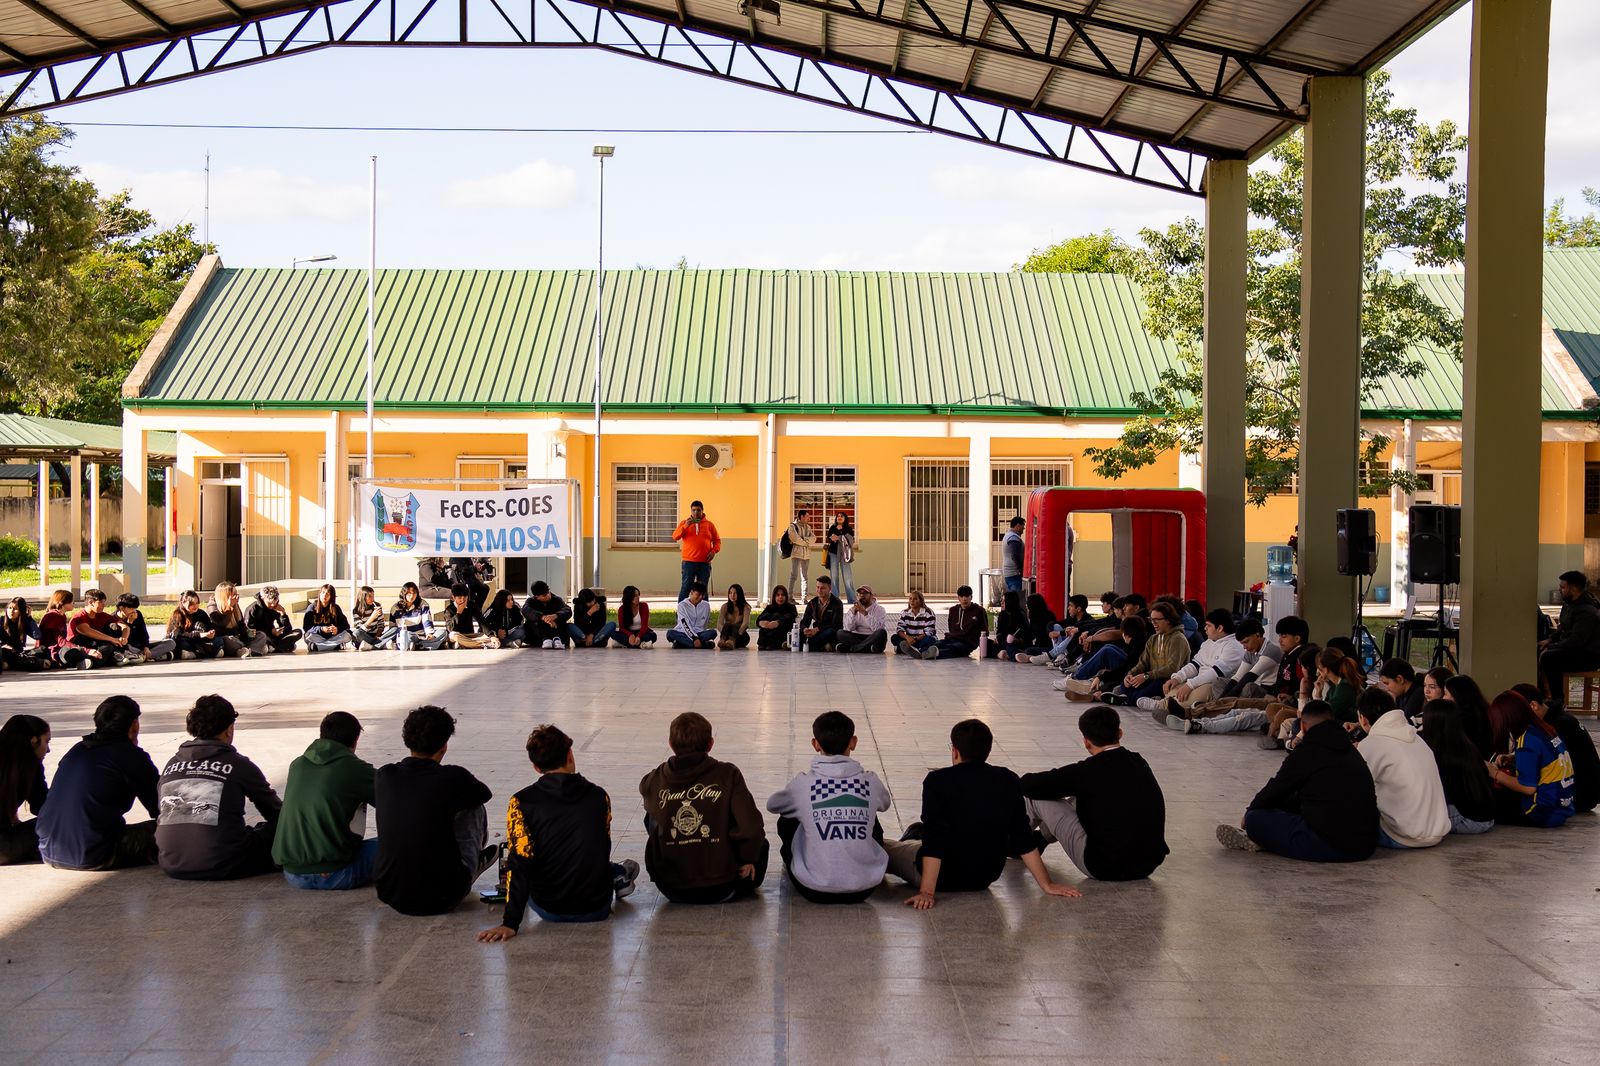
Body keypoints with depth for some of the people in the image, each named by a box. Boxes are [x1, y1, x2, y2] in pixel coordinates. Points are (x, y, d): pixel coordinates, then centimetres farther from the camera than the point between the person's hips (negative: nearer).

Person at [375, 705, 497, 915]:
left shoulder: (383, 776, -3)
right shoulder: (453, 778, -14)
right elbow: (485, 794, 10)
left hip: (390, 895, 4)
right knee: (474, 808, 15)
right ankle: (475, 862, 46)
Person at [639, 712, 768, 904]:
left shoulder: (655, 780, -5)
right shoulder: (728, 775, -12)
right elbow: (750, 828, -17)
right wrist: (748, 858, 1)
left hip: (671, 891, 1)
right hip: (721, 891, 0)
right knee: (759, 843, 30)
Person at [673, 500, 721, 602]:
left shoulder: (709, 524, 9)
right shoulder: (684, 523, 7)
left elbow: (717, 541, 13)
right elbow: (675, 536, -5)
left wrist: (714, 551, -6)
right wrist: (685, 526, -19)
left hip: (704, 563, 1)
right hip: (689, 562, -1)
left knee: (703, 590, 6)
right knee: (685, 588, -4)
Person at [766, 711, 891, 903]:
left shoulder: (803, 784, -7)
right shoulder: (871, 782, -3)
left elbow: (772, 805, 15)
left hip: (814, 891, -2)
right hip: (863, 890, 2)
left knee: (786, 821, 24)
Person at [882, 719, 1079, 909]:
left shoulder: (938, 781, -19)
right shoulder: (1008, 781, -7)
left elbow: (934, 840, -24)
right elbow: (1024, 838, -5)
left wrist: (927, 892, -25)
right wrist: (1047, 885, 1)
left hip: (945, 878, -5)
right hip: (986, 879, 5)